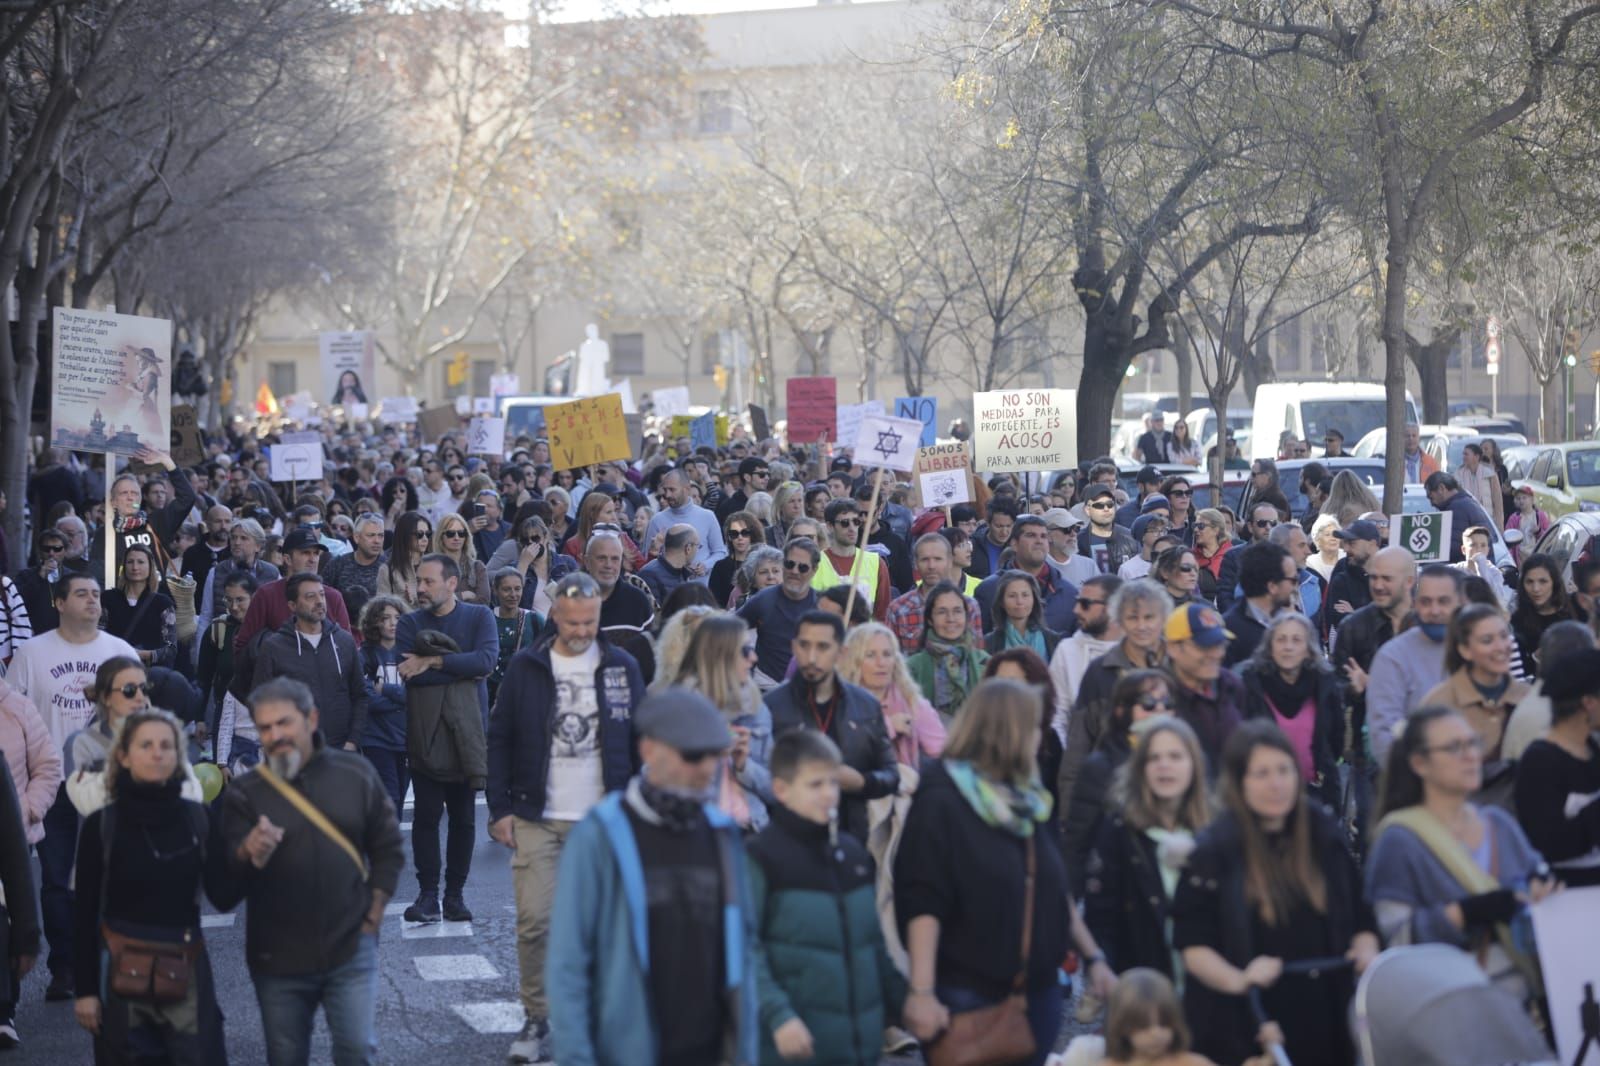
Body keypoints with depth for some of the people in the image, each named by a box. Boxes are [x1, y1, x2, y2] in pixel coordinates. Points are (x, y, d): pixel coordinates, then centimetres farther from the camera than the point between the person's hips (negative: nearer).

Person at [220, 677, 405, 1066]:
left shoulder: (356, 774, 1)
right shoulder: (244, 792, -3)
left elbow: (388, 848, 9)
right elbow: (228, 872, -12)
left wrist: (374, 914, 2)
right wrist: (249, 854, -35)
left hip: (350, 950, 0)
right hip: (278, 959, 0)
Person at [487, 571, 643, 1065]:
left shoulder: (622, 667, 2)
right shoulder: (526, 667, 1)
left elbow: (643, 742, 8)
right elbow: (499, 739, 5)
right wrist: (499, 809, -1)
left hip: (604, 820, 1)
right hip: (537, 820, -1)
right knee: (535, 921, -6)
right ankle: (536, 1019, 7)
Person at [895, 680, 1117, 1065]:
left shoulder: (1027, 800, 13)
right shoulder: (942, 802, -11)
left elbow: (1056, 891, 21)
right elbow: (922, 904, -17)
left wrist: (1093, 957, 17)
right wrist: (922, 991, -24)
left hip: (1036, 992, 7)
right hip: (968, 997, -7)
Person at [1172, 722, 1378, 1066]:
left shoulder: (1324, 835, 8)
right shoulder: (1213, 851, -5)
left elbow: (1361, 918, 16)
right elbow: (1191, 945, -8)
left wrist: (1366, 953, -3)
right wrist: (1238, 980, -23)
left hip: (1322, 1025, 4)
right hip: (1243, 1032, -4)